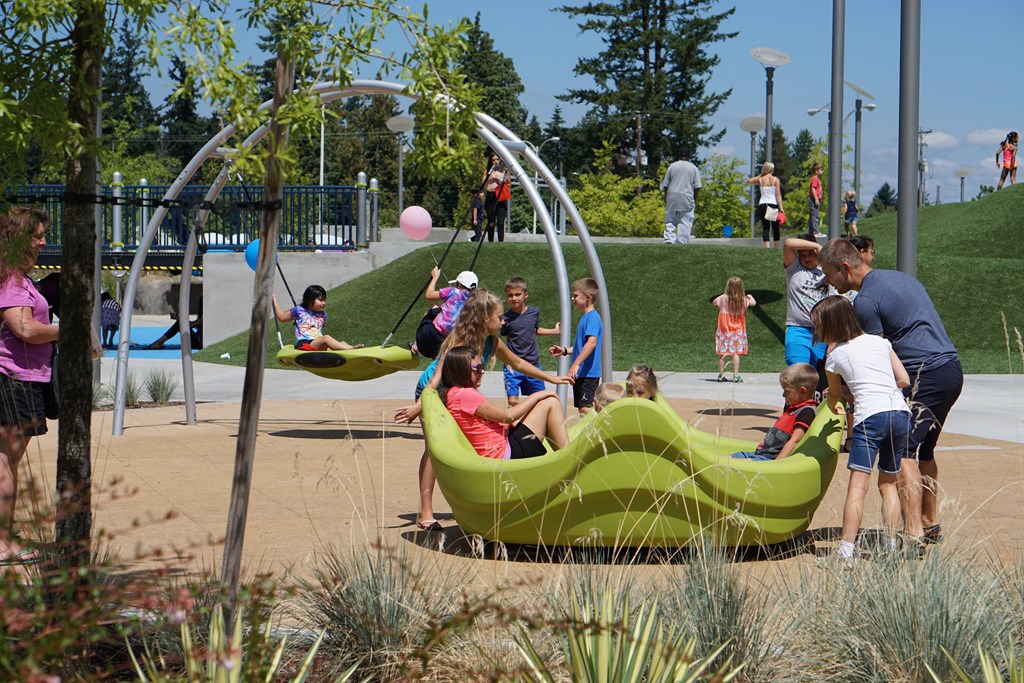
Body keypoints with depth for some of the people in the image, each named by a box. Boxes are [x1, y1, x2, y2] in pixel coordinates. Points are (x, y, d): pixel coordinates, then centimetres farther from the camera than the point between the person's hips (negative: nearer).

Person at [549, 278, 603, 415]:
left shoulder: (592, 317, -14)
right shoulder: (586, 317, 18)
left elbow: (592, 342, -27)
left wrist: (576, 364, -32)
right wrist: (565, 350, 17)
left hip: (588, 372, -11)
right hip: (581, 373, 11)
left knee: (585, 408, -16)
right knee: (582, 408, 13)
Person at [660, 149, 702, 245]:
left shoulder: (672, 166, 5)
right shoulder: (693, 168, 2)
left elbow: (665, 185, 6)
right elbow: (697, 187, -1)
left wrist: (666, 197, 16)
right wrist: (694, 199, 9)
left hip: (672, 197, 1)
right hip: (687, 198, -1)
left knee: (670, 220, 8)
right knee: (685, 222, 2)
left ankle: (669, 239, -6)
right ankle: (682, 242, -3)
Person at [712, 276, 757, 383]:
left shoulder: (723, 298, -9)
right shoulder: (743, 300, -8)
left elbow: (714, 302, 10)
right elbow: (754, 303, 10)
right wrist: (750, 297, 27)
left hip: (724, 330, 0)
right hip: (738, 330, 0)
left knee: (722, 353, 6)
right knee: (736, 353, 1)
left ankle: (721, 375, 9)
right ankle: (736, 376, -2)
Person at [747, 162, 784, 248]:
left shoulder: (760, 179, 4)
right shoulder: (776, 180, 0)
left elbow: (748, 181, 20)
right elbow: (778, 194, -6)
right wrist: (781, 207, -7)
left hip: (762, 205, 1)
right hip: (774, 205, -1)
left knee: (765, 227, 1)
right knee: (775, 228, 11)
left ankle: (767, 246, -16)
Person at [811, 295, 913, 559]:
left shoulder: (834, 355, 11)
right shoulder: (880, 341, 18)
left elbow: (834, 395, 27)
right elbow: (904, 380, 15)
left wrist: (834, 408, 50)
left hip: (870, 416, -4)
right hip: (901, 413, 5)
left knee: (858, 485, -10)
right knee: (888, 483, 16)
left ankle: (846, 551, -17)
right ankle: (891, 545, 10)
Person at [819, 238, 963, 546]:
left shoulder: (865, 301, -11)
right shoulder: (898, 277, 18)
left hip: (924, 374, -10)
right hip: (952, 368, 10)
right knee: (923, 451, 19)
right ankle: (931, 526, 26)